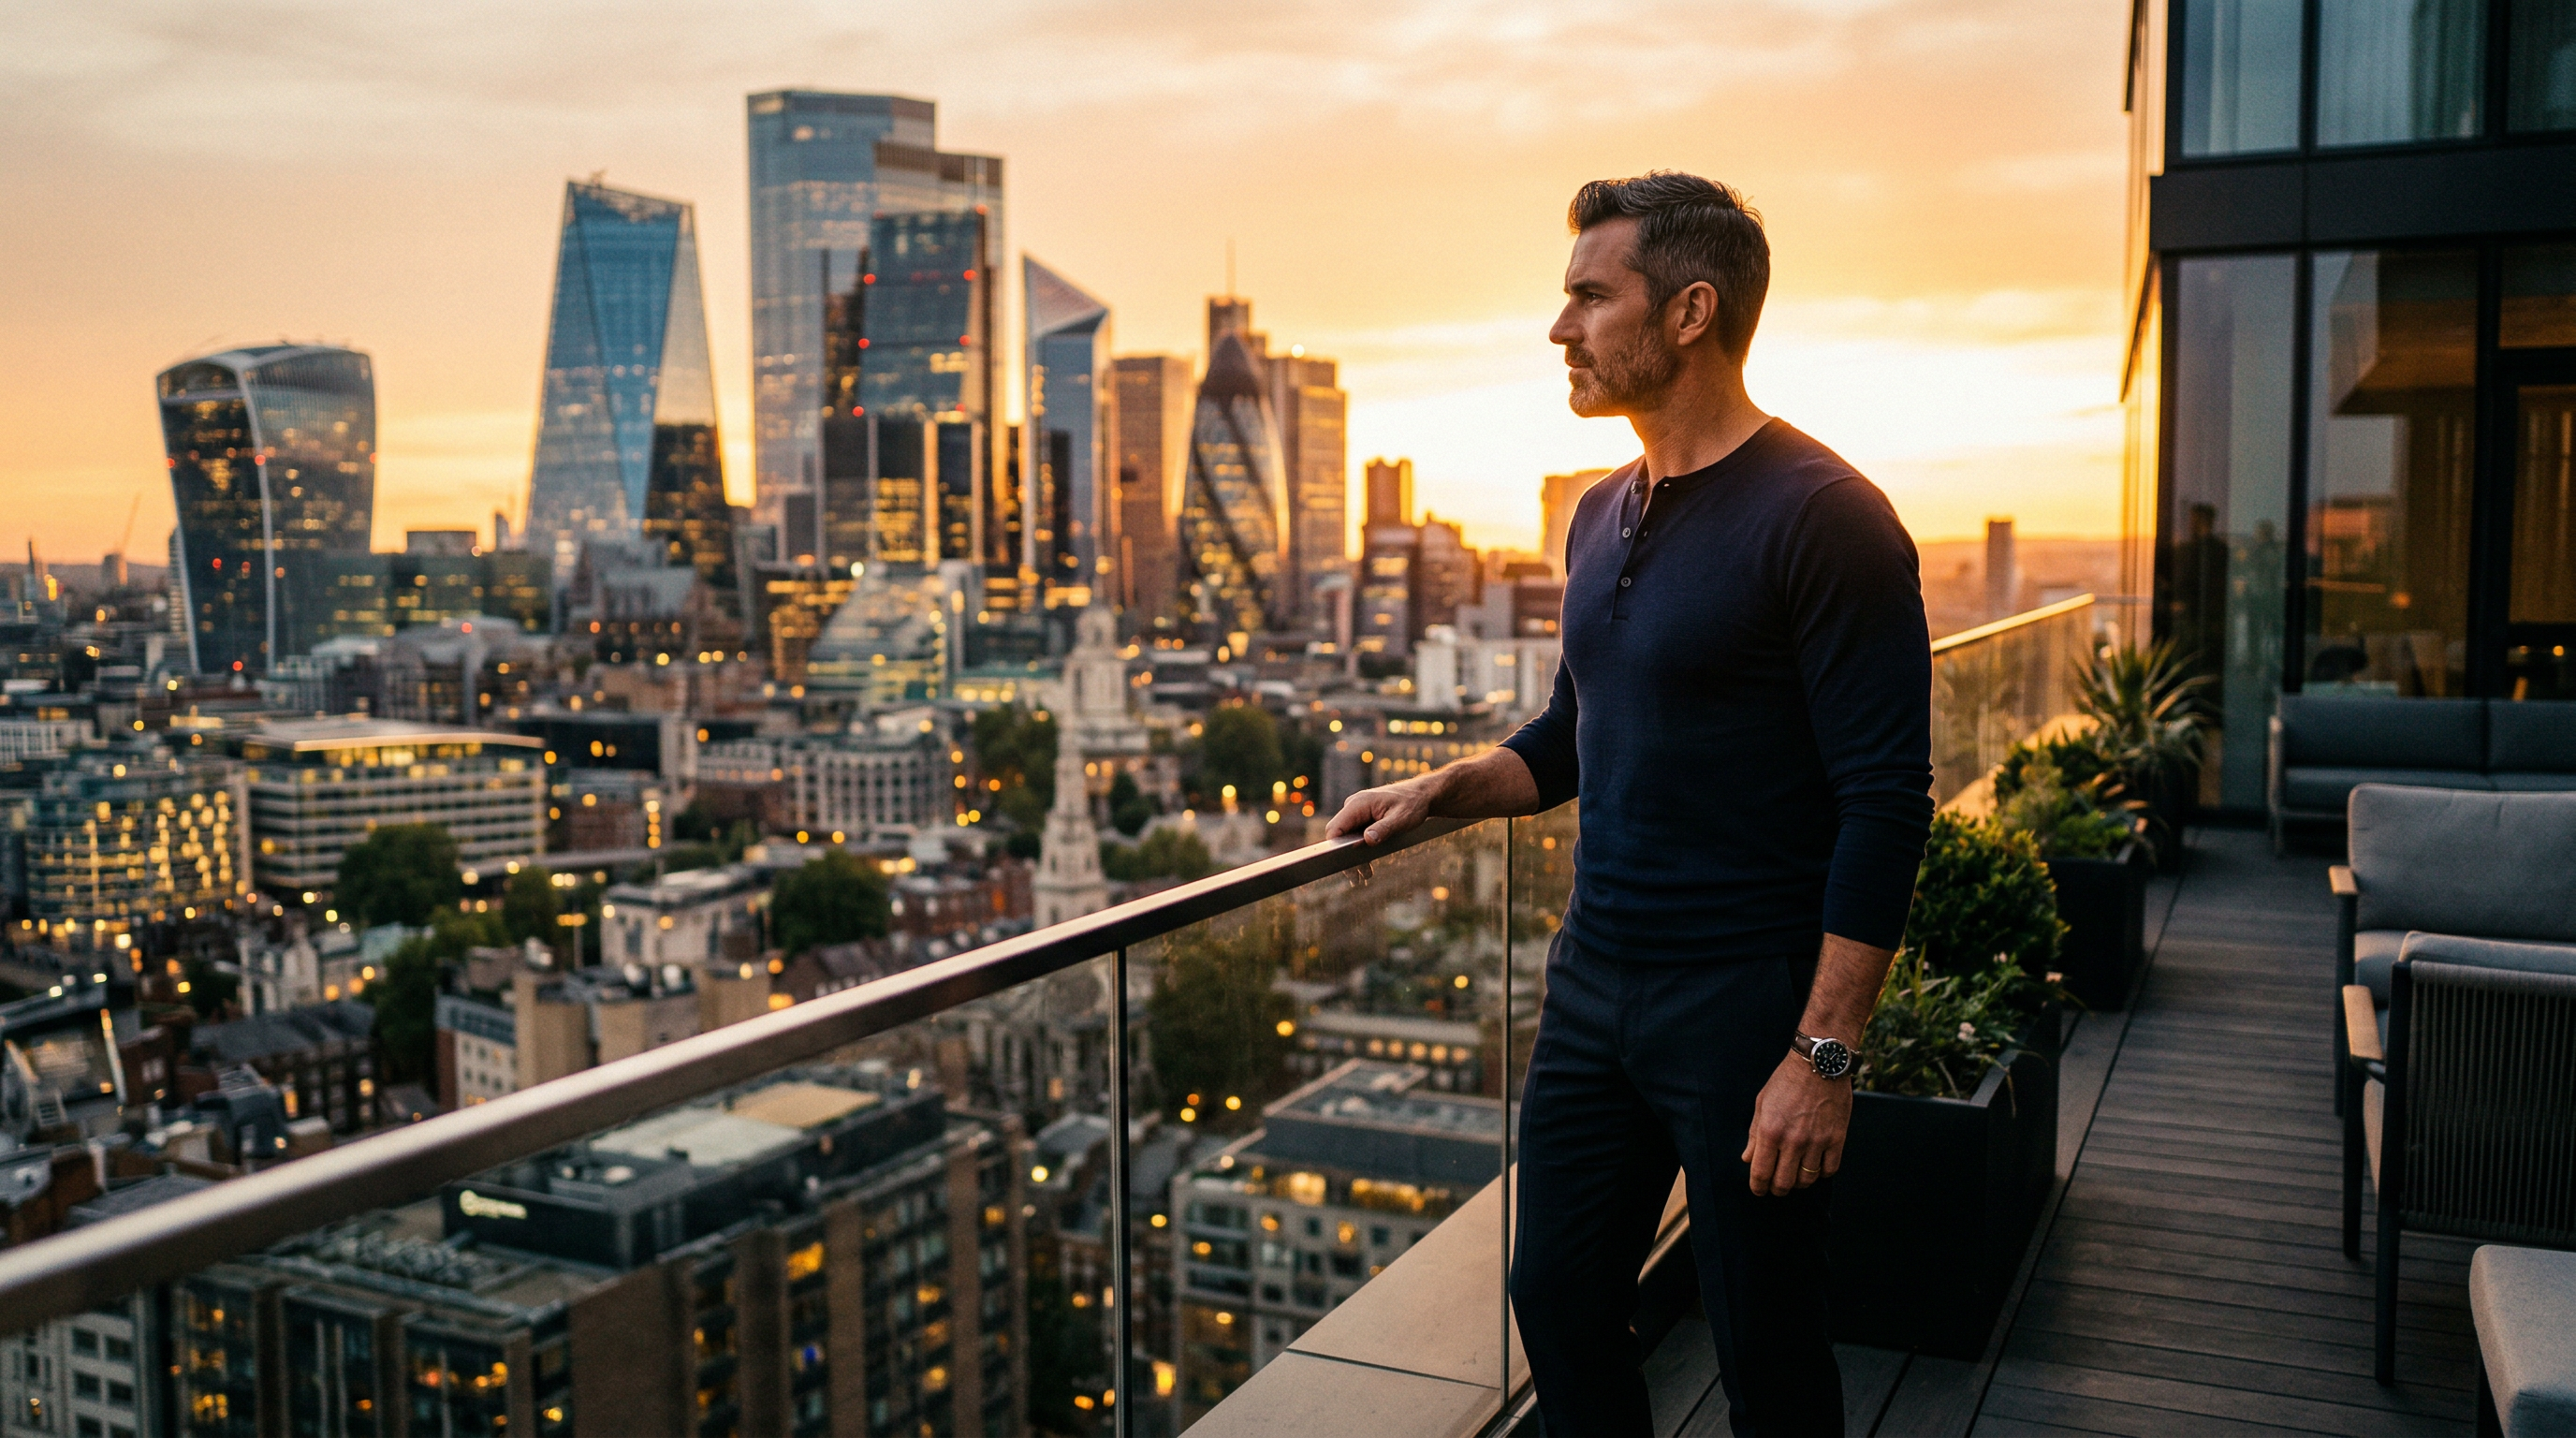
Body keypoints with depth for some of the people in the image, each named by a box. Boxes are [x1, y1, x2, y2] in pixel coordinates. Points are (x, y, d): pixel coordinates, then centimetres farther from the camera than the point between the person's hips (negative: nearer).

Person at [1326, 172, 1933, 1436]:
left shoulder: (1821, 515, -14)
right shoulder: (1602, 516, 11)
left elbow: (1885, 799, -18)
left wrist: (1823, 1052, -21)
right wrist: (1440, 791, 7)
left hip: (1745, 999, -7)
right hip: (1592, 980, 8)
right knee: (1560, 1300, 15)